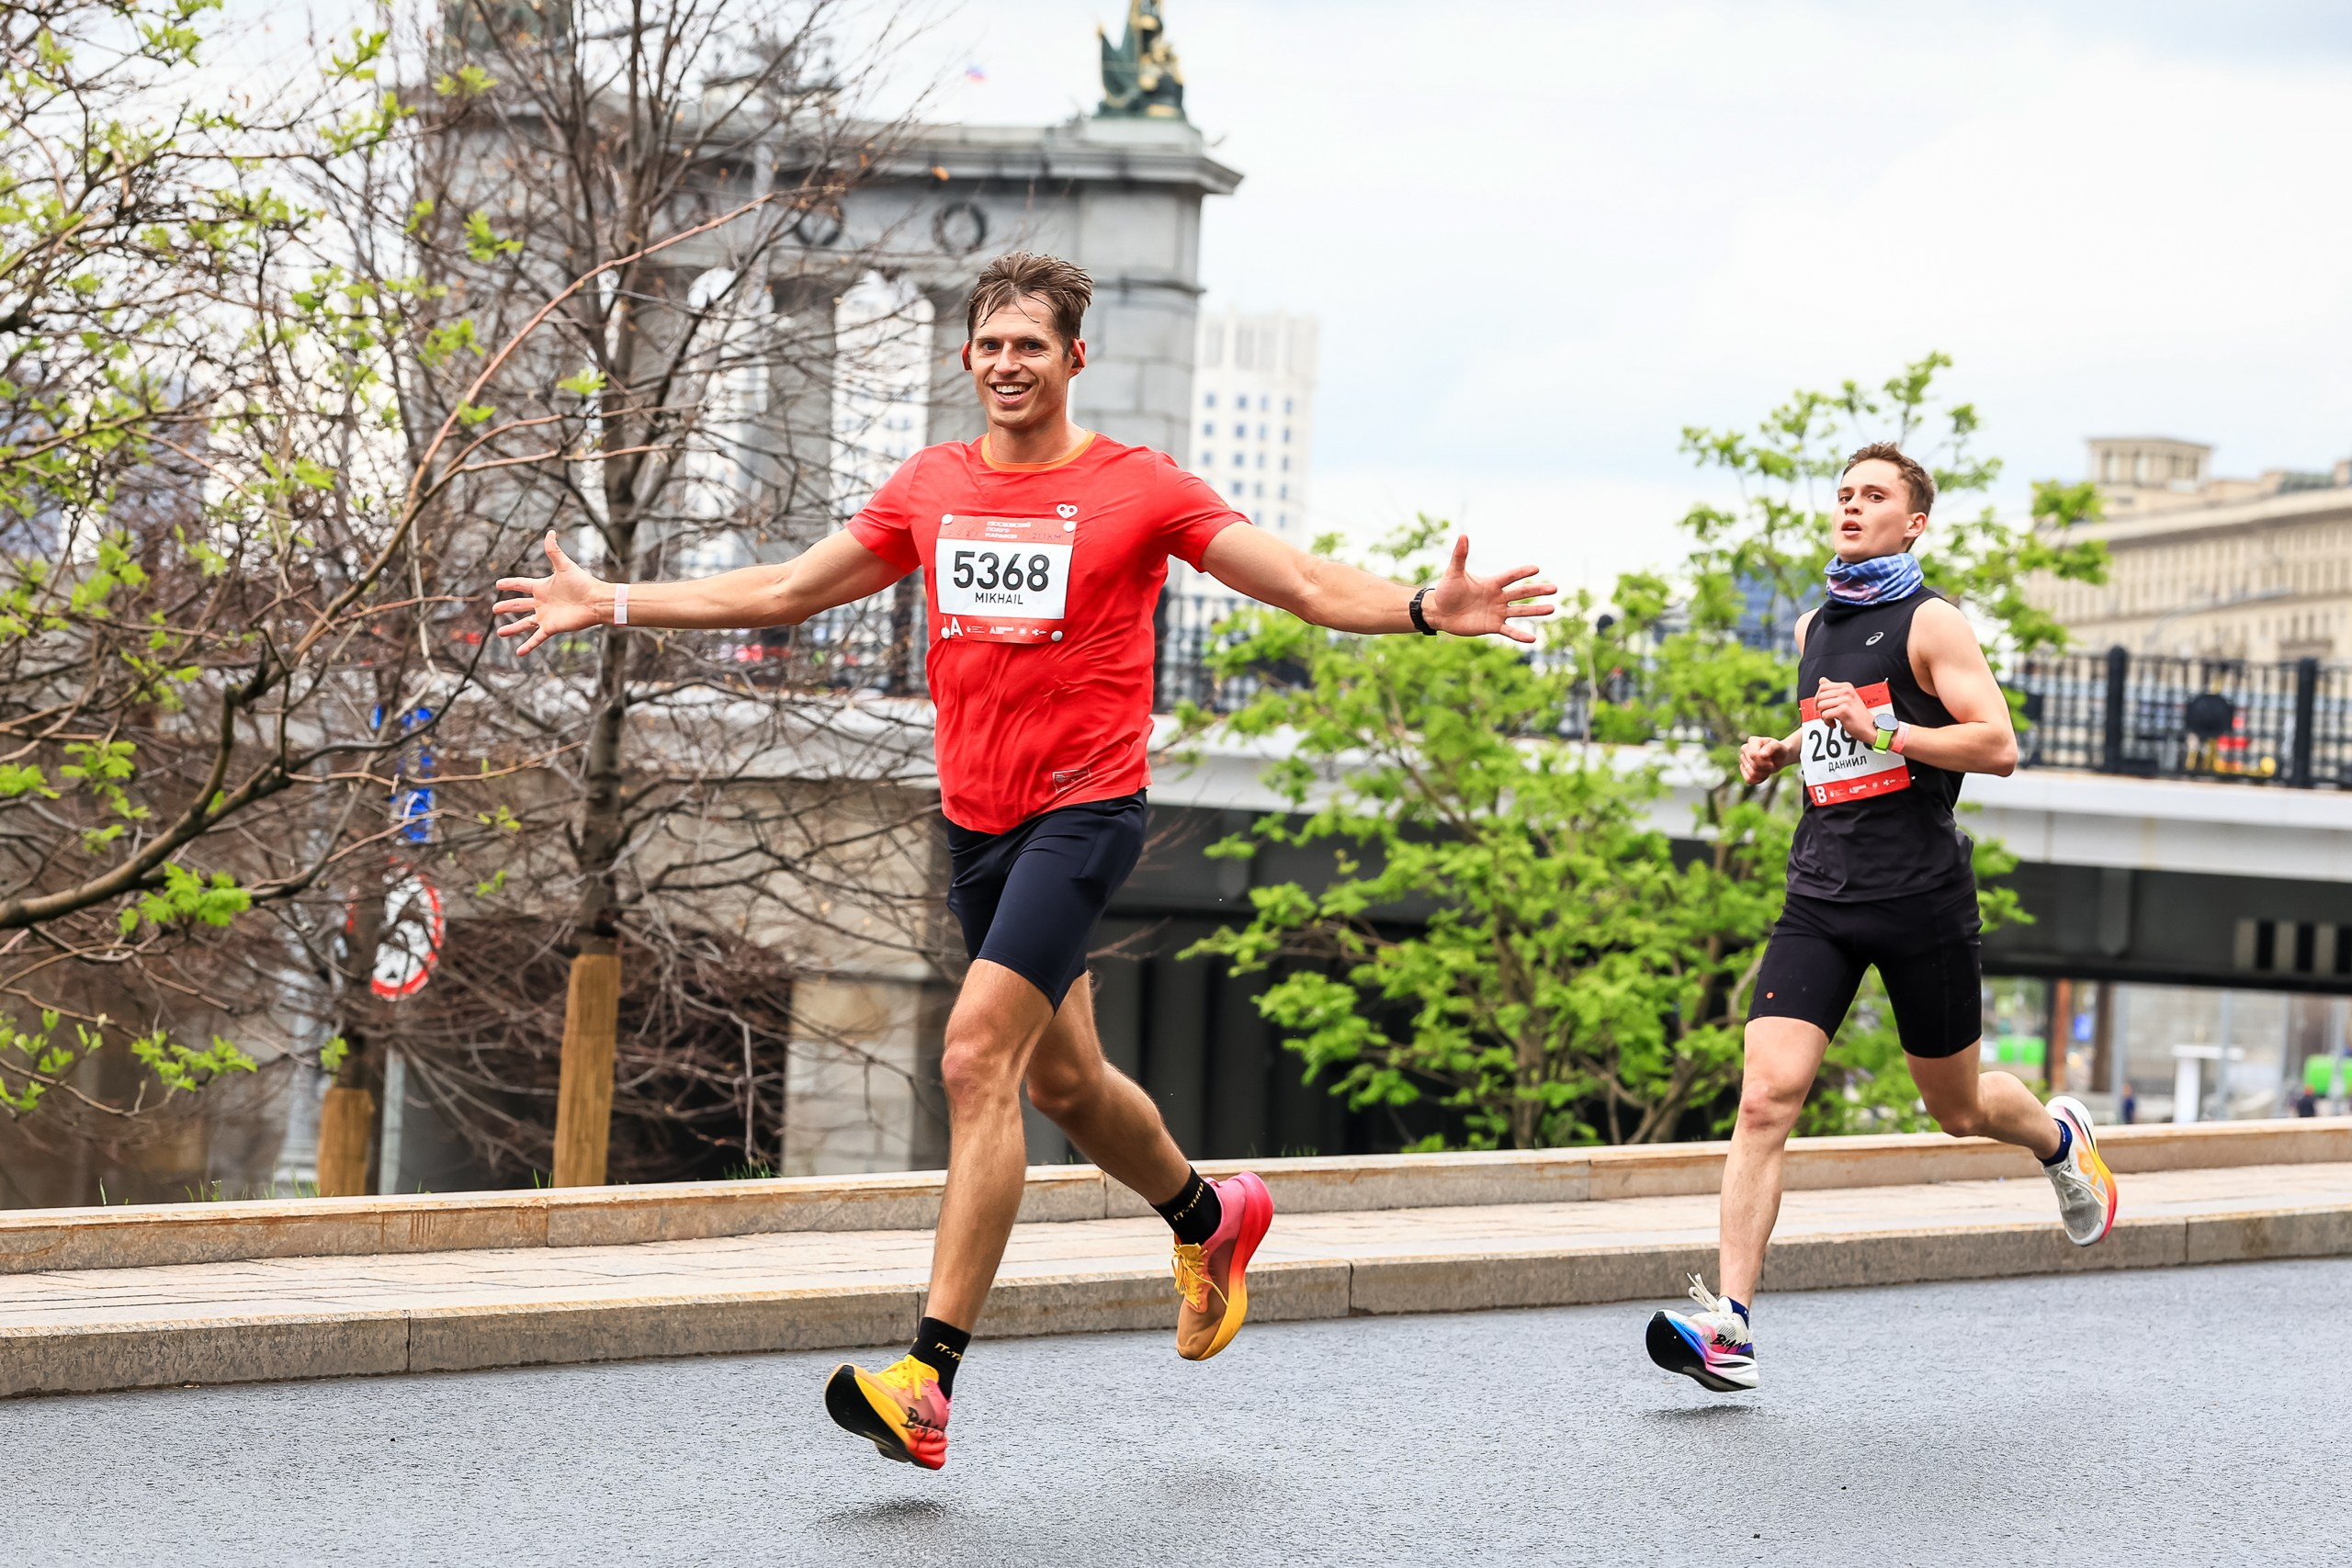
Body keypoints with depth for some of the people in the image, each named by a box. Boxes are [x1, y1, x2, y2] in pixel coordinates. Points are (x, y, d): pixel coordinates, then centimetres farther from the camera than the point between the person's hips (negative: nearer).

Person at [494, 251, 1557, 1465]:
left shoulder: (1136, 488, -5)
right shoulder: (930, 488, 9)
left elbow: (1311, 587, -8)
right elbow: (783, 592, 17)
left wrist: (1427, 612, -25)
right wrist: (612, 605, 14)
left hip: (1085, 811, -6)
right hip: (975, 820, 6)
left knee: (976, 1060, -18)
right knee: (1062, 1080, 18)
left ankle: (929, 1382, -20)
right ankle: (1210, 1219, 48)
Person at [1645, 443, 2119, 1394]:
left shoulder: (1930, 623, -6)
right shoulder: (1815, 628, 15)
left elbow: (1997, 746, -14)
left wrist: (1879, 730, -23)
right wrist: (1783, 751, 13)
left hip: (1920, 896, -4)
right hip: (1822, 894, 4)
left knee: (1958, 1109, 12)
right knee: (1766, 1097, -13)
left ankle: (2059, 1138, 48)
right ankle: (1729, 1324, -18)